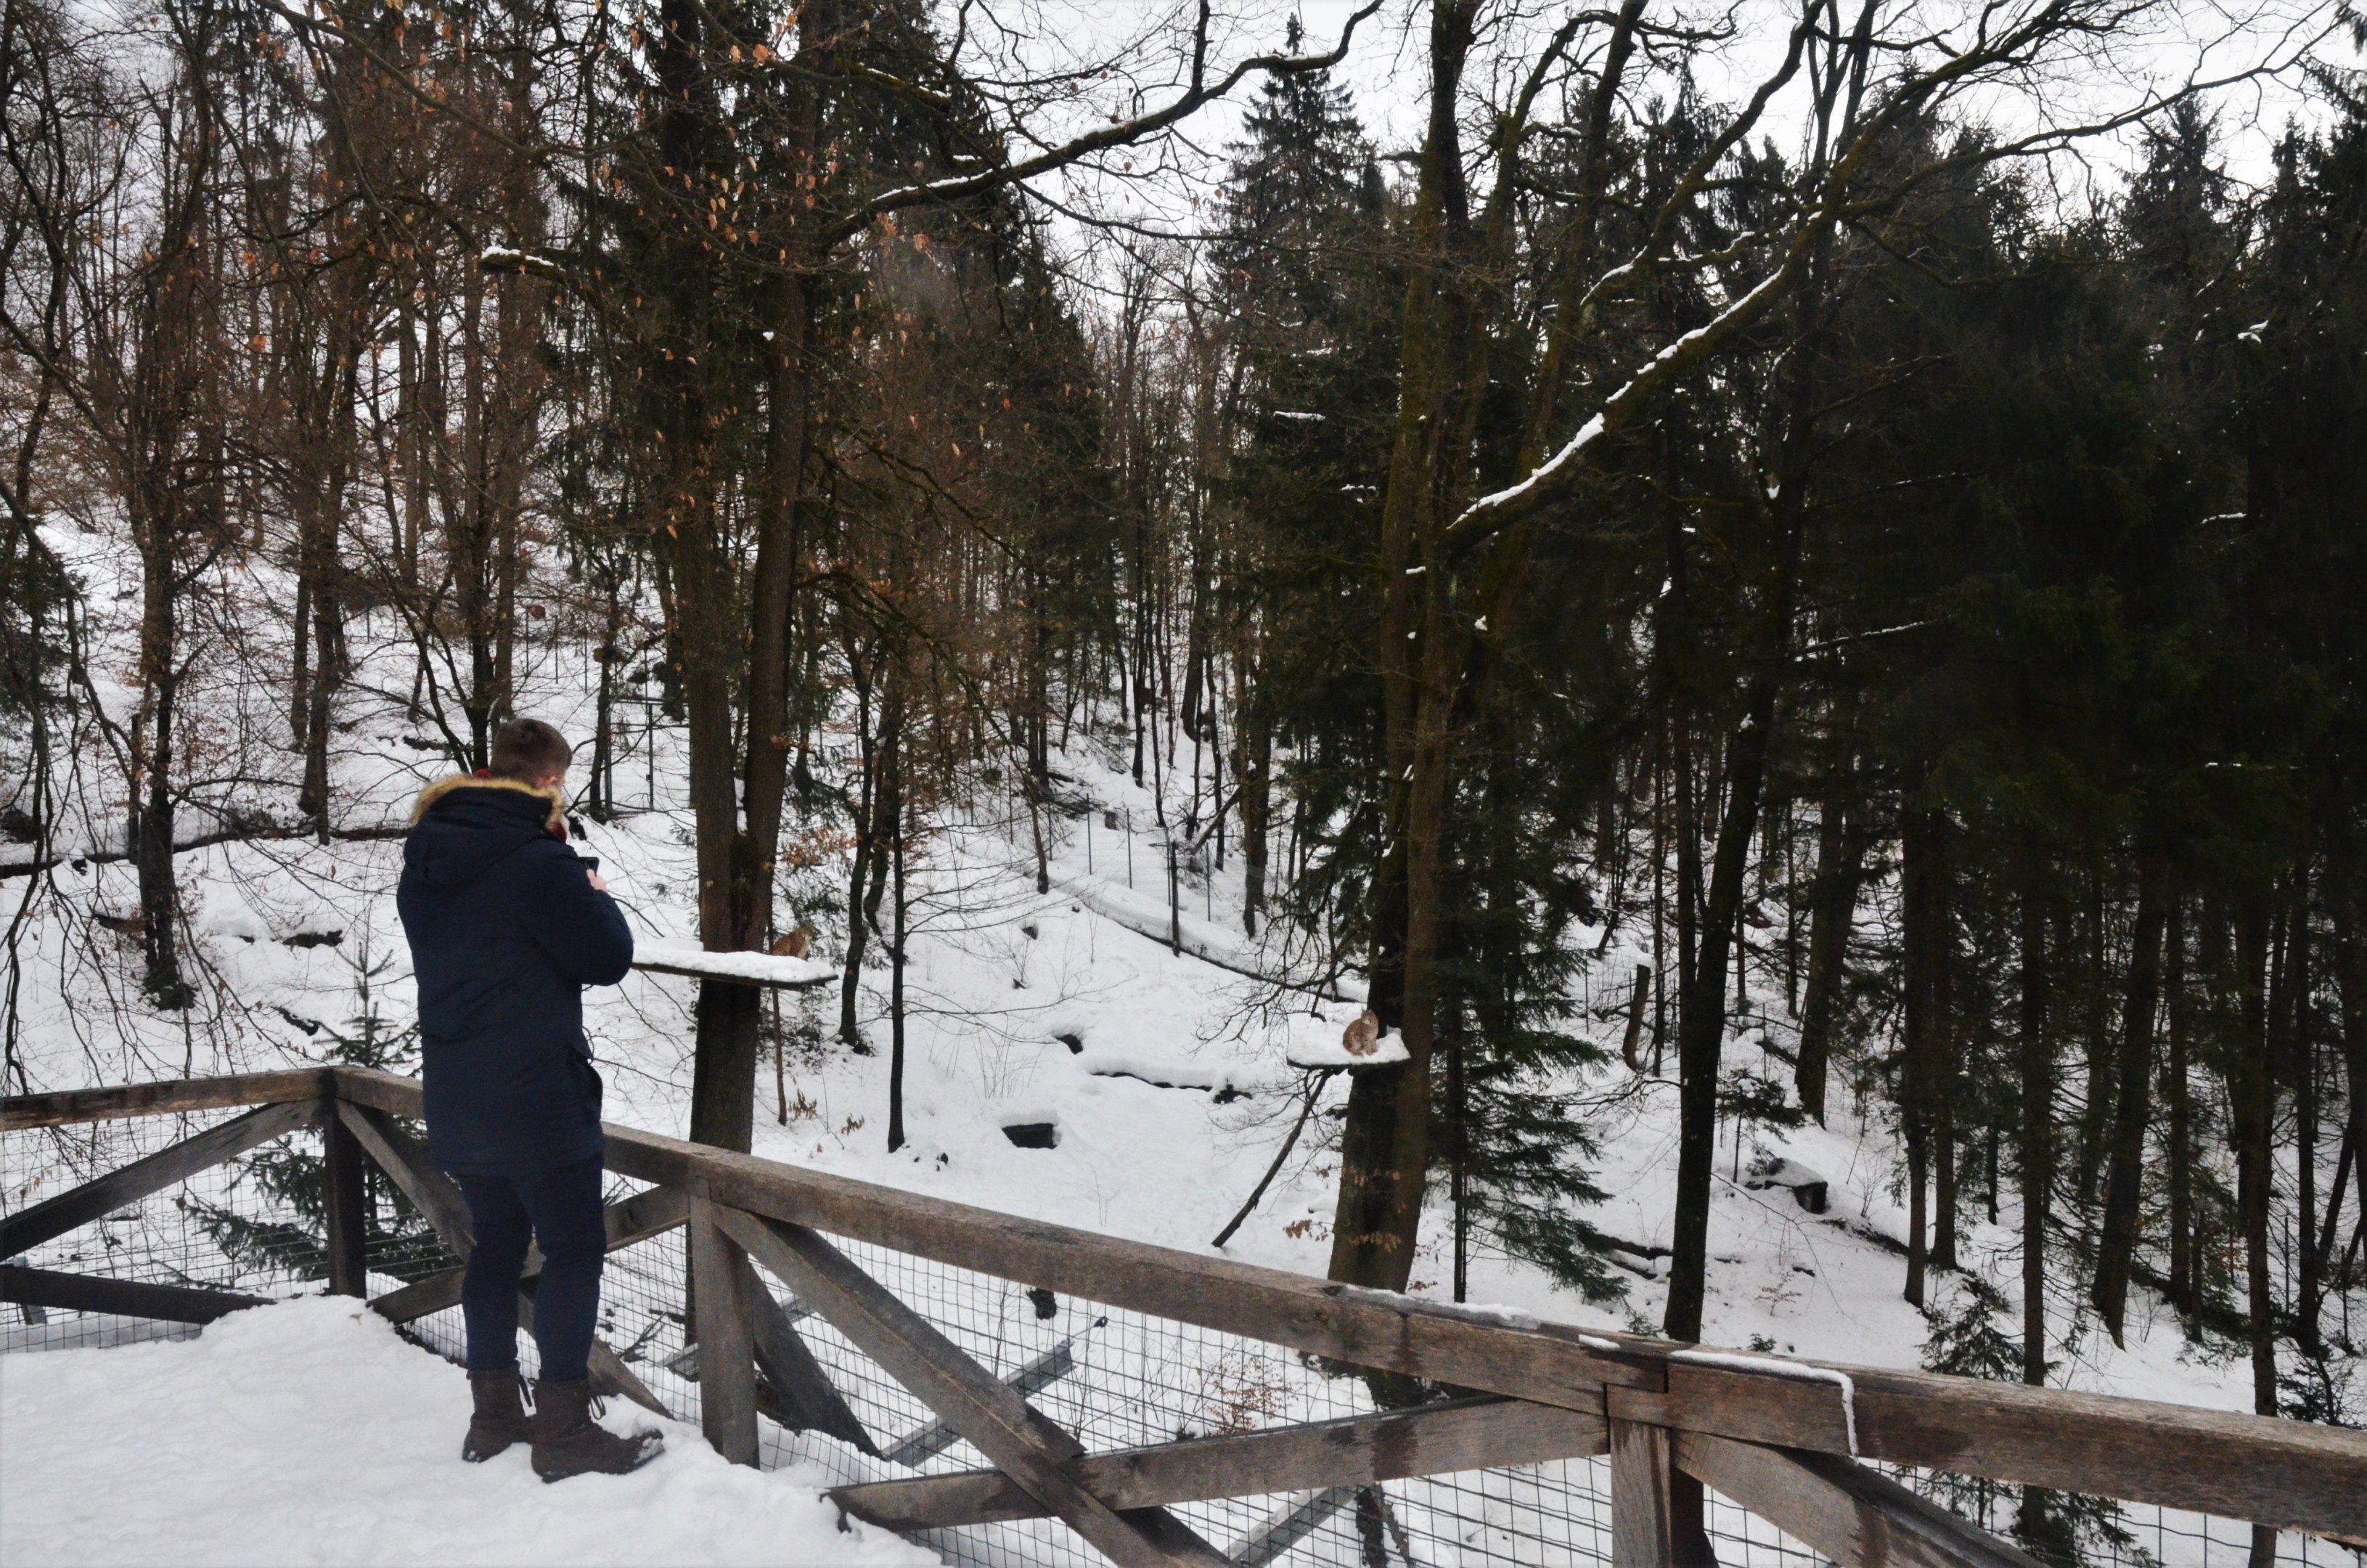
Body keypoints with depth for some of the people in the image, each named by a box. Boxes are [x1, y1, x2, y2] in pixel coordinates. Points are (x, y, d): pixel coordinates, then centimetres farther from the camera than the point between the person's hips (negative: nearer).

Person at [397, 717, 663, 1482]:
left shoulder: (426, 858, 8)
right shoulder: (538, 860, -17)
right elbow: (607, 958, -11)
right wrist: (596, 895, 7)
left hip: (457, 1095, 8)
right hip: (536, 1094, -8)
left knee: (496, 1245, 17)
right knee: (574, 1249, -1)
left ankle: (494, 1415, 24)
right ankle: (564, 1430, 1)